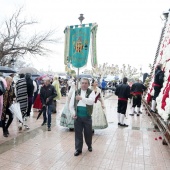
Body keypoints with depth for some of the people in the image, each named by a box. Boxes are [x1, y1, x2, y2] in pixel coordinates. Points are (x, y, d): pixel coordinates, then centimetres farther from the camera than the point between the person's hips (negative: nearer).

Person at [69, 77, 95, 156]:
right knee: (78, 133, 8)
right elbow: (71, 104, 5)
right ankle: (78, 149, 23)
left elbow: (91, 101, -23)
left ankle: (89, 146, 39)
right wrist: (73, 113, -4)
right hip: (77, 116, 1)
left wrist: (81, 98, -32)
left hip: (87, 116, -1)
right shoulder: (76, 92, 4)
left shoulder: (91, 92, -3)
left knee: (88, 132, 13)